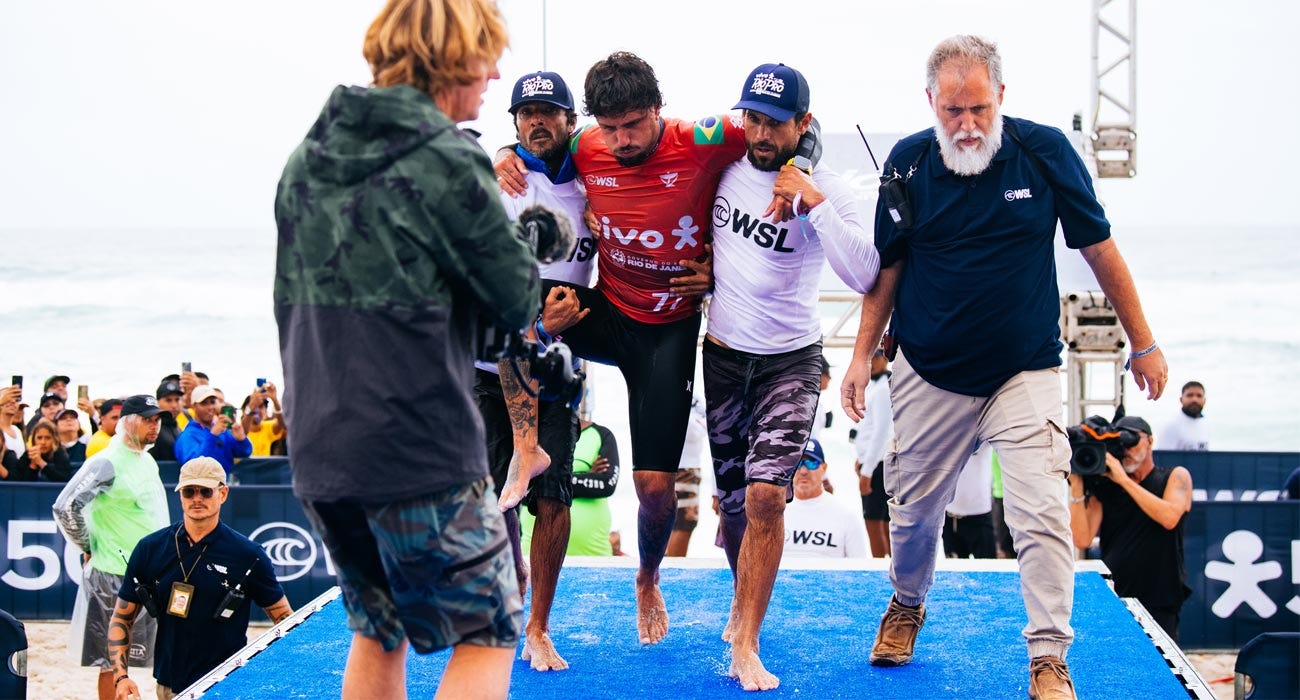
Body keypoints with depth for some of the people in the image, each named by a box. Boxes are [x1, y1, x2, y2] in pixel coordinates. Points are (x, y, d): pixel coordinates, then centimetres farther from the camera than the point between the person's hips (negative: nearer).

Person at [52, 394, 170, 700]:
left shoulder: (148, 461, 14)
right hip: (116, 575, -8)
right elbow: (65, 506, -20)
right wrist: (88, 549, -10)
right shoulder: (106, 462, -13)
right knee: (113, 661, -2)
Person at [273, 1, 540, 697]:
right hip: (423, 456, -7)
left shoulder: (306, 158, 9)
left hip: (318, 455, 7)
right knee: (487, 635, 7)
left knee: (377, 633, 22)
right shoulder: (448, 164, -13)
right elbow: (519, 302, -6)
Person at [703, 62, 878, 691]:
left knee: (766, 494, -17)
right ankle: (744, 604, 36)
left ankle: (745, 648, -9)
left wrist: (814, 203, -28)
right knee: (733, 501, 10)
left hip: (791, 360, -3)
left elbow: (864, 276, -23)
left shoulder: (826, 191, -11)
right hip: (723, 355, 3)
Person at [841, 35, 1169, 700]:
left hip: (1025, 372, -2)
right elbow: (887, 267, 6)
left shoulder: (1045, 151, -7)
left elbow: (1100, 250, 1)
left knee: (1040, 513, -14)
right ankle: (906, 604, 41)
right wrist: (862, 354, 2)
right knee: (913, 508, 12)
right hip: (929, 374, 2)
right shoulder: (908, 163, -4)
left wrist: (1143, 343, 6)